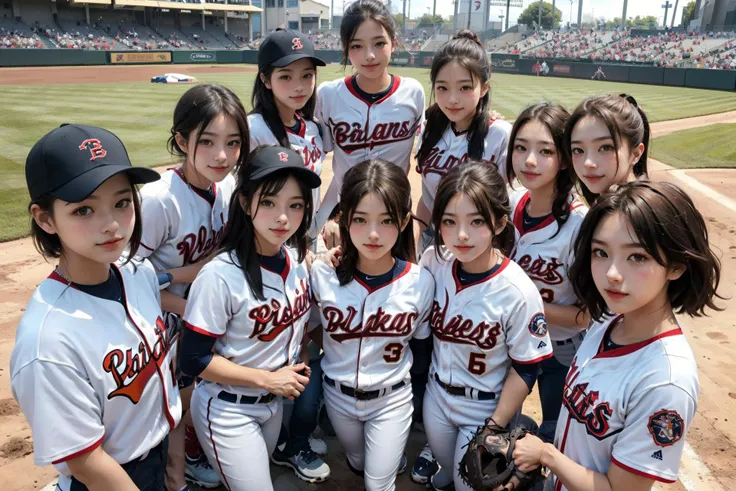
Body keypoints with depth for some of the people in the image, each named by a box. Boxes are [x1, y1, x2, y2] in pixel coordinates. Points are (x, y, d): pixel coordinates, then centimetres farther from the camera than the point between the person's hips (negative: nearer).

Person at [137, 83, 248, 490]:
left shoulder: (229, 187, -12)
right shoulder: (159, 199, -29)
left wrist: (170, 275, -19)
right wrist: (188, 308, -20)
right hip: (162, 319, -5)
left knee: (195, 390, 23)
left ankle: (193, 456, 50)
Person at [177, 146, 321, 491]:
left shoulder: (297, 259, -8)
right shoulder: (221, 276, -27)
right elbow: (194, 360, -22)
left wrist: (297, 365, -3)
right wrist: (268, 379, -19)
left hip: (274, 403, 6)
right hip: (227, 411, -6)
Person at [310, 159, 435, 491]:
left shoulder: (421, 282, -21)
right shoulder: (322, 275, -22)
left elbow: (421, 345, -5)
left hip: (392, 400, -2)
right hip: (338, 395, 2)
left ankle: (393, 452, 44)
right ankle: (390, 454, 60)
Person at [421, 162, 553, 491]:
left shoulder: (519, 292, -27)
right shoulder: (434, 260, -17)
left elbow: (525, 368, -16)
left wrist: (494, 426, -13)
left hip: (487, 407, -4)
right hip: (437, 393, 4)